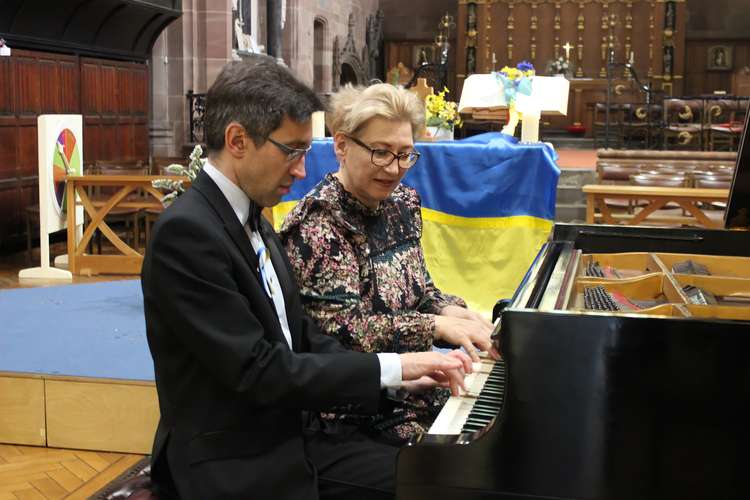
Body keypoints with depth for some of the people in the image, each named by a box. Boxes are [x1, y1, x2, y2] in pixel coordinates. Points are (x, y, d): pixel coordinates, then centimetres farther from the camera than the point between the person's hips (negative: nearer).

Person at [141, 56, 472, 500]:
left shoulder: (255, 225, 9)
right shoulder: (187, 233, -20)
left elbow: (302, 339, 9)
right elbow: (259, 371, -22)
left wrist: (401, 378, -3)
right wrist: (390, 368, -17)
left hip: (292, 439, 8)